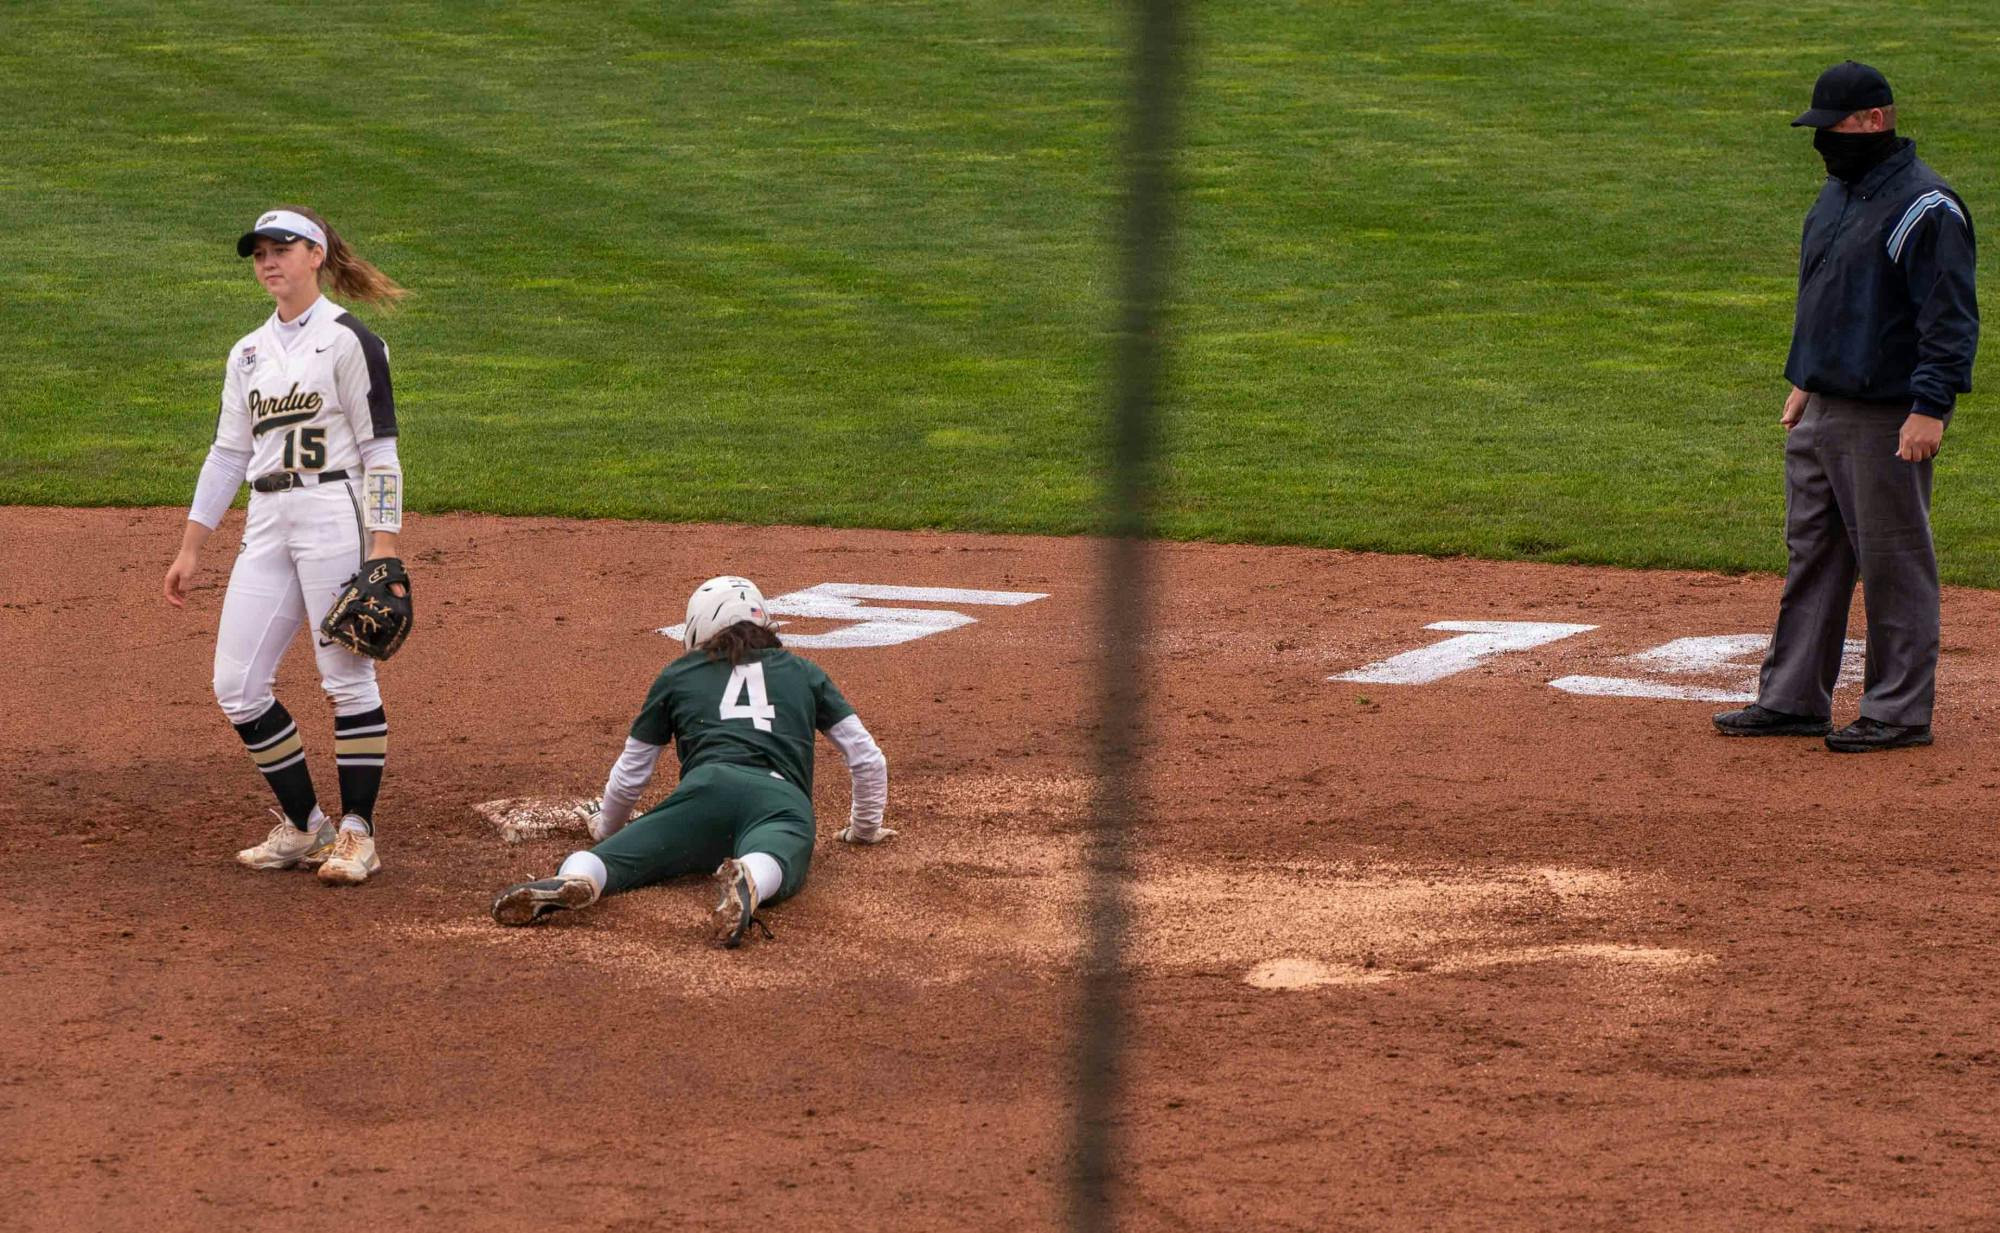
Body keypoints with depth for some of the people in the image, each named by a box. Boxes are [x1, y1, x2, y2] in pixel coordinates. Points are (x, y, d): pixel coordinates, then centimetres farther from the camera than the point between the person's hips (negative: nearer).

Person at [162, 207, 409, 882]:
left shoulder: (347, 340, -2)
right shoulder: (250, 352, 17)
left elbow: (380, 450, -6)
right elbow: (229, 454, 20)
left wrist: (384, 546, -14)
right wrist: (190, 548, 16)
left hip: (335, 515, -7)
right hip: (266, 523, 7)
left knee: (347, 676, -5)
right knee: (236, 686, 1)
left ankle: (356, 833, 3)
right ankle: (302, 826, 13)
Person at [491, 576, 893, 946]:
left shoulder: (677, 676, 32)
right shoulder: (803, 672, 34)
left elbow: (629, 774, 38)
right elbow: (870, 761, 34)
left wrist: (607, 827, 57)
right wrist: (865, 827, 51)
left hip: (707, 790, 0)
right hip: (784, 804, 0)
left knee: (603, 862, -9)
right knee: (772, 866, -30)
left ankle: (575, 882, -46)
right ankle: (750, 882, -67)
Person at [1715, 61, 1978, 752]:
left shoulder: (1925, 207, -15)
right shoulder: (1838, 192, 14)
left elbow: (1951, 319, -18)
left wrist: (1930, 408, -23)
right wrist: (1804, 379, 22)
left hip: (1887, 421, -9)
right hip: (1820, 411, 9)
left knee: (1893, 564, -2)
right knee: (1811, 556, 13)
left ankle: (1900, 712, 5)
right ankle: (1793, 700, 20)